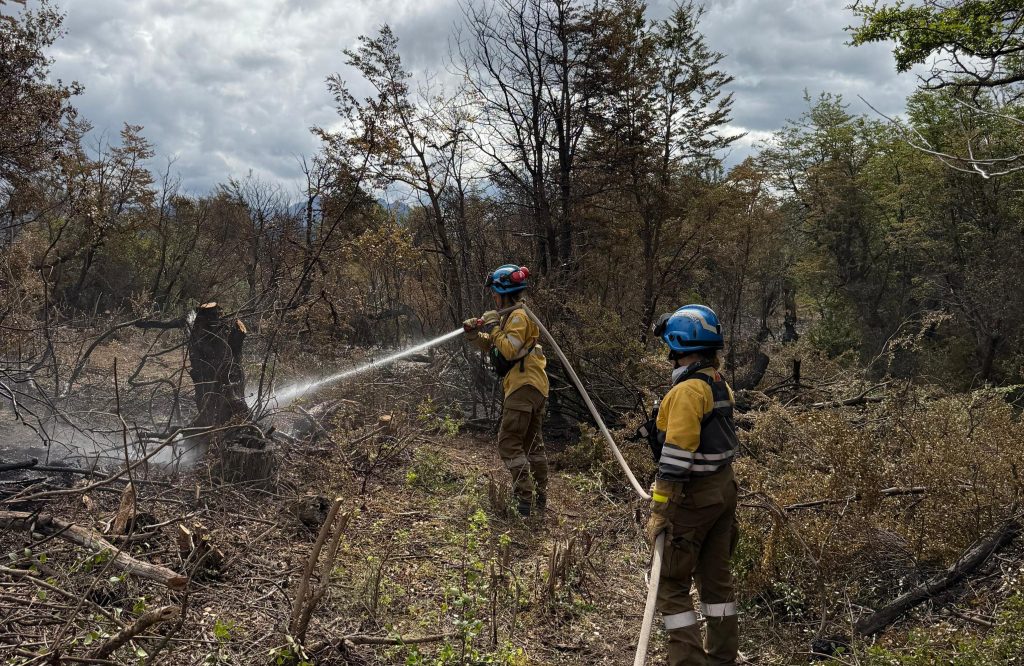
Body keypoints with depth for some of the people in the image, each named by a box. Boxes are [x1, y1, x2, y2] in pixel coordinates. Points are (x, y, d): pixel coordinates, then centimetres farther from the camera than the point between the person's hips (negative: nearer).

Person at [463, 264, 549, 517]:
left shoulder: (518, 315, -12)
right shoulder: (513, 315, 19)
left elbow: (509, 350, -23)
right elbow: (493, 348, 21)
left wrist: (494, 327, -15)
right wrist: (475, 334, 5)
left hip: (524, 386, -11)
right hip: (535, 386, 11)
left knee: (509, 443, -12)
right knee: (532, 443, 15)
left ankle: (524, 498, -14)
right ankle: (540, 498, 21)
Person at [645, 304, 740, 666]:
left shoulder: (687, 390, -20)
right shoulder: (719, 383, 8)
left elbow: (676, 457, -23)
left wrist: (658, 512, -21)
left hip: (694, 496, -9)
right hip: (724, 488, 9)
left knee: (671, 583, 1)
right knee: (715, 575, 17)